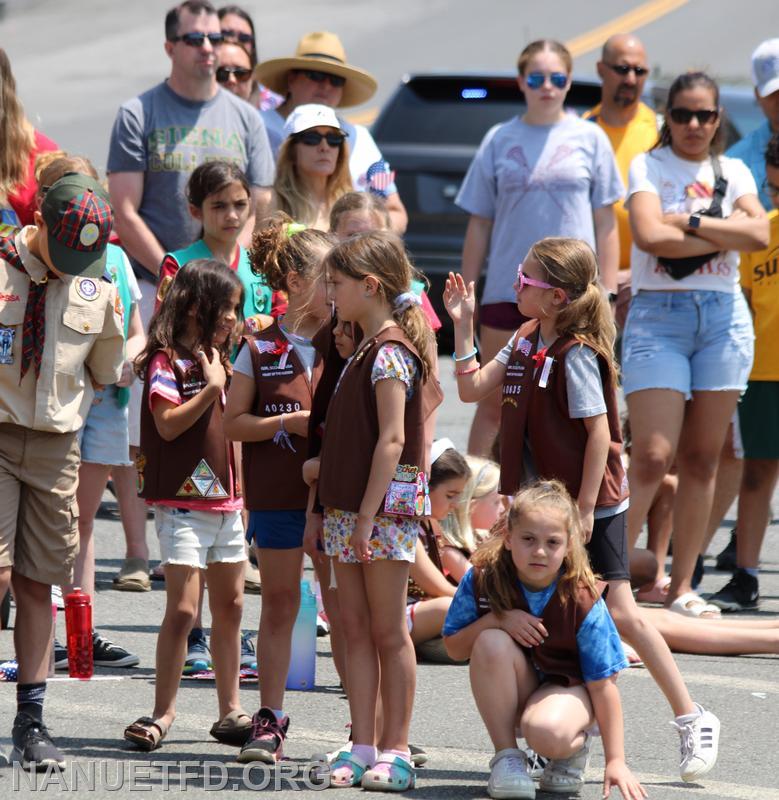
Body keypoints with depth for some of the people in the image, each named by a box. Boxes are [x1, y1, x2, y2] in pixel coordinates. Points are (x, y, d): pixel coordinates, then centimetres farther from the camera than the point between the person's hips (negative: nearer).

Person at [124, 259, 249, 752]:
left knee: (230, 607, 10)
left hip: (225, 502, 8)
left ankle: (231, 711, 16)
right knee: (183, 609, -11)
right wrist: (211, 388, -18)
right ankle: (164, 712, -4)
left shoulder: (217, 358, 16)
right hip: (183, 503, -8)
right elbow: (168, 423, -19)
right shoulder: (166, 359, -9)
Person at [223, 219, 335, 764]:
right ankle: (270, 723, 10)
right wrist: (290, 422, -11)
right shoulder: (261, 347, 2)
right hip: (277, 493, 0)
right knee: (279, 604, 6)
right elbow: (235, 422, 0)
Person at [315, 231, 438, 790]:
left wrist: (368, 515, -21)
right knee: (356, 629, 7)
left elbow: (393, 439, -19)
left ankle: (396, 751, 2)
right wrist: (336, 511, 17)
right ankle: (363, 748, 9)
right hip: (349, 507, 9)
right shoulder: (366, 351, 15)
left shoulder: (390, 352, -13)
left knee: (388, 631, -3)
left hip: (385, 507, -9)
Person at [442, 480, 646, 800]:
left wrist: (616, 761, -18)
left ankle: (577, 745, 3)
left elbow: (603, 685, -17)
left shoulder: (582, 600, -22)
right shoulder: (483, 579, -16)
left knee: (548, 732, -38)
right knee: (491, 643, -31)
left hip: (566, 687, -3)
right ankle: (506, 756, -16)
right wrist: (496, 620, -26)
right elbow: (454, 648, -6)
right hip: (509, 694, 3)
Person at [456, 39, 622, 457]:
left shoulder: (589, 139, 4)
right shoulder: (499, 140, 6)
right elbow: (479, 224, 9)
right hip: (507, 291, 1)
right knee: (494, 405, 6)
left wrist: (608, 293, -1)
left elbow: (605, 223, 5)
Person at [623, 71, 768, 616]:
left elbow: (759, 234, -4)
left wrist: (690, 223, -11)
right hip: (658, 312, -4)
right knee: (652, 457, -13)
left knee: (702, 458, 5)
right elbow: (648, 234, -15)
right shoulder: (648, 167, 3)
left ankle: (682, 587, 11)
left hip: (724, 315, 4)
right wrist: (723, 234, -8)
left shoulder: (733, 173, 13)